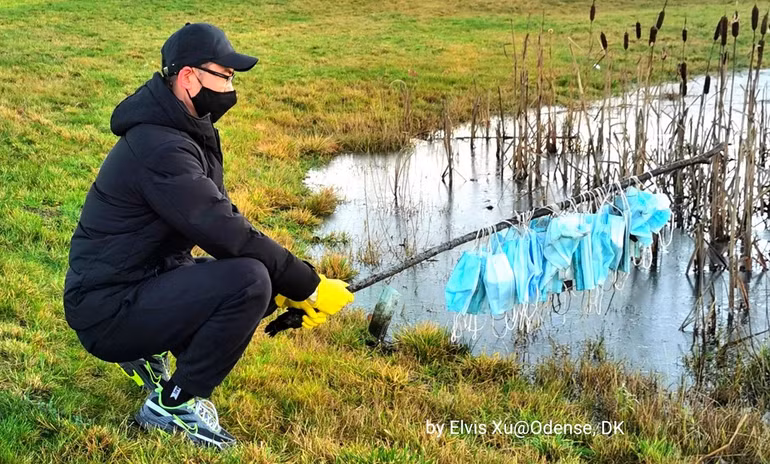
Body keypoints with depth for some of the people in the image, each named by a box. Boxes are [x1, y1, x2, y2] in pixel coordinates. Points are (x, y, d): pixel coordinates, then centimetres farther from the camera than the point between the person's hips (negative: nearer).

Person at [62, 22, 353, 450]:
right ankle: (173, 404, -10)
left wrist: (288, 289, 1)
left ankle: (147, 352, 16)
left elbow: (224, 220, 10)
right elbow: (227, 235, -28)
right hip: (108, 312, -10)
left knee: (268, 281, 10)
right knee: (249, 281, -26)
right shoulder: (161, 149, -23)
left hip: (144, 281, 10)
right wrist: (308, 286, -20)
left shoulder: (187, 134, 9)